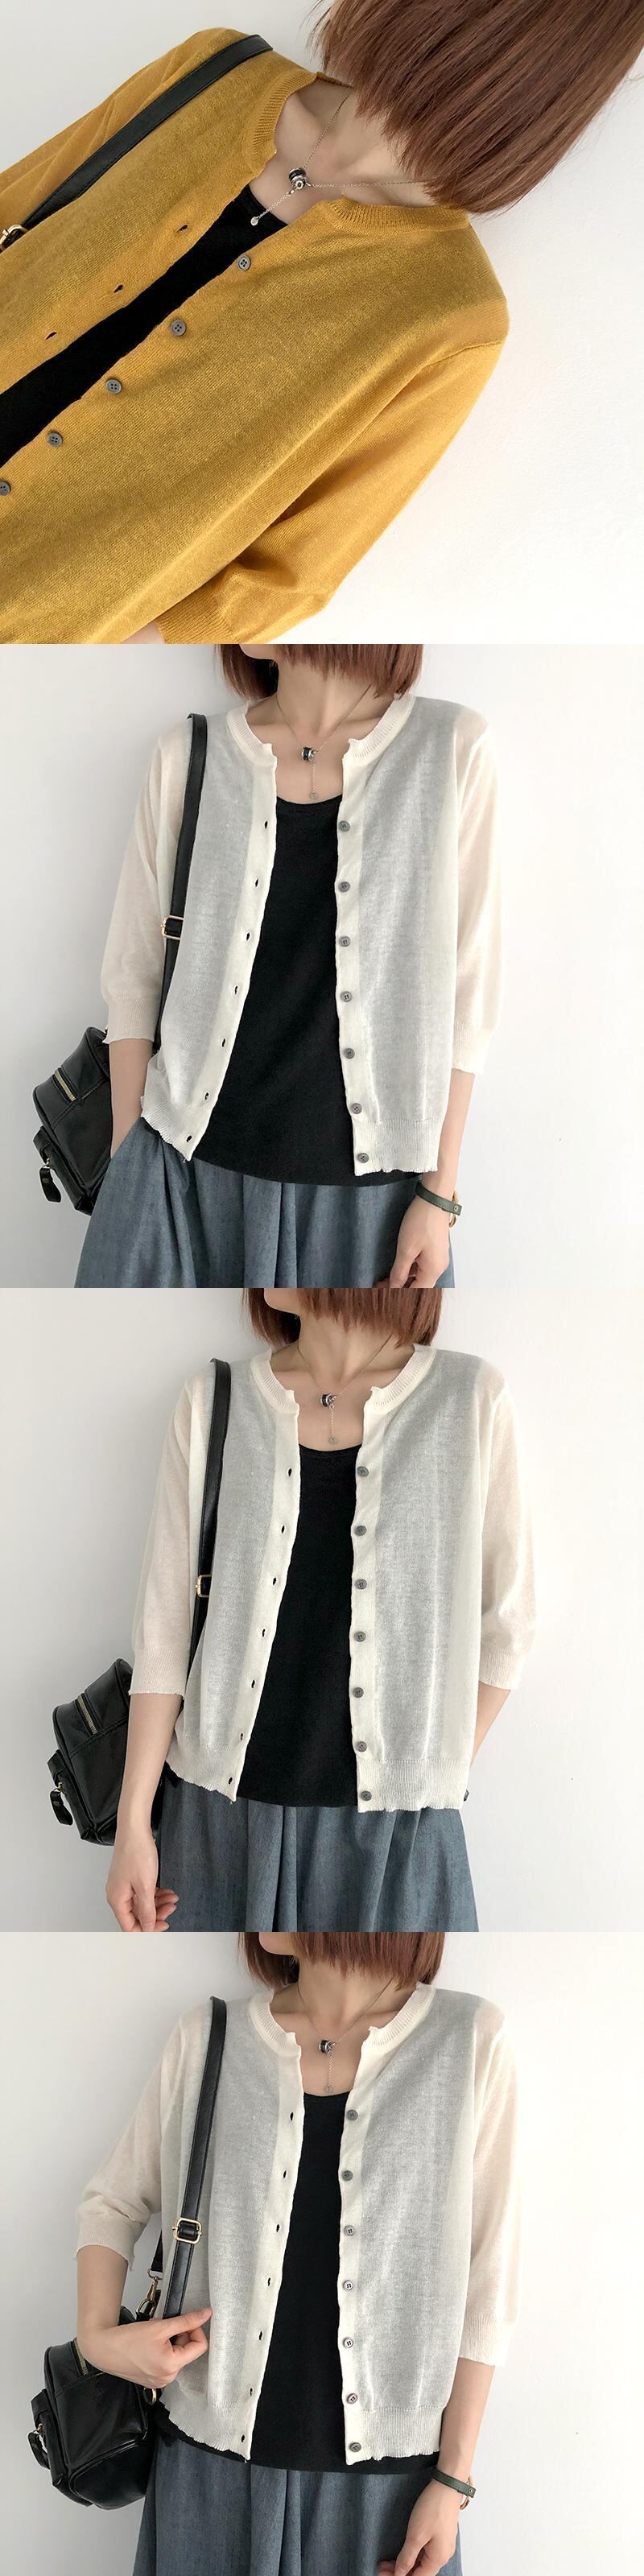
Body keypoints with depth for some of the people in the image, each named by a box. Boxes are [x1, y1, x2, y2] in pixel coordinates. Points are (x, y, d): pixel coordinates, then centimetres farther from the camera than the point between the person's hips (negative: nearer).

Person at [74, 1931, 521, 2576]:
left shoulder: (470, 2040, -8)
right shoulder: (207, 2038, -2)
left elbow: (484, 2284, -5)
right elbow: (112, 2202, 10)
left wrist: (453, 2478, -4)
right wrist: (97, 2335, -7)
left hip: (385, 2473, -1)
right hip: (215, 2457, 2)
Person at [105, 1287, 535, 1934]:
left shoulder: (473, 1401, -4)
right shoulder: (214, 1405, 0)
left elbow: (504, 1628, 3)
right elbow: (165, 1628, 0)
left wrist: (431, 1784, 4)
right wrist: (132, 1825, -3)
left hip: (393, 1831, -1)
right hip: (224, 1815, 1)